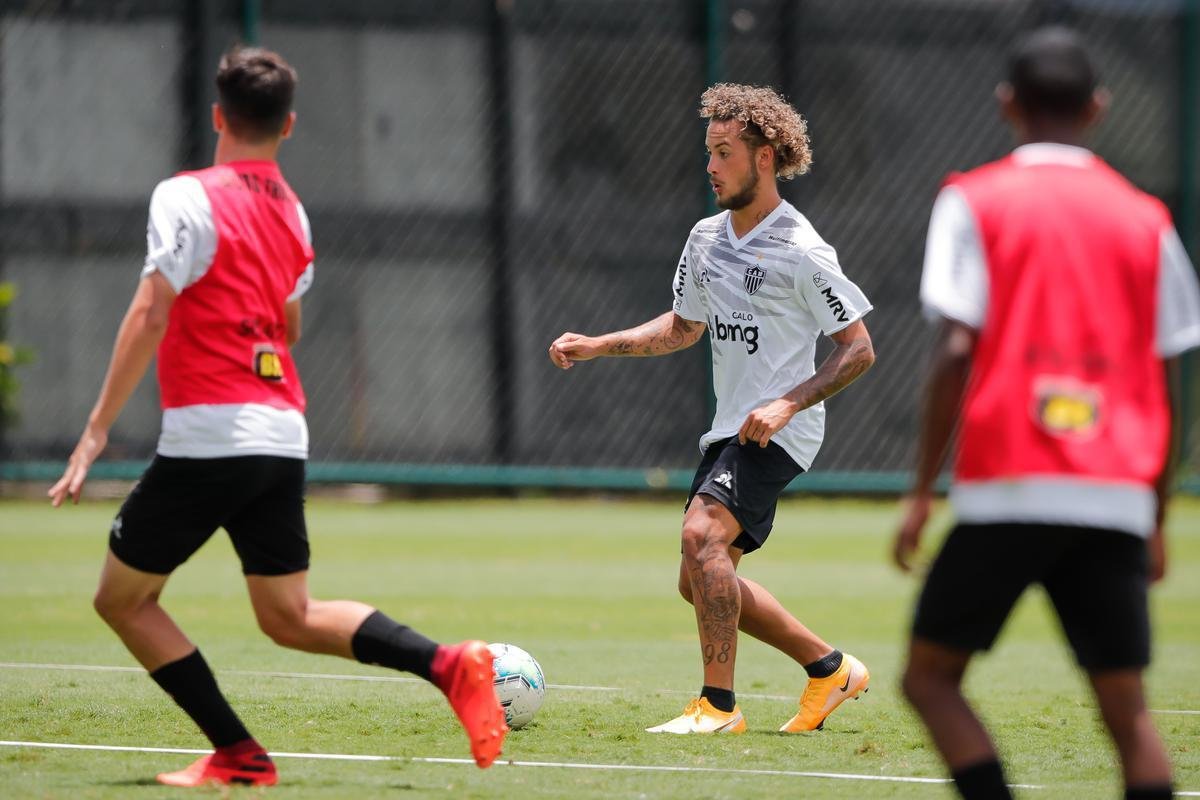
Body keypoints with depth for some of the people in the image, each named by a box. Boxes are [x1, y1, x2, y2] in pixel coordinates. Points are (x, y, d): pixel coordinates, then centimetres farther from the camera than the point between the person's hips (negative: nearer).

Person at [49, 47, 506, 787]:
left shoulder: (188, 198, -9)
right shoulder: (292, 211, 14)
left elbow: (150, 316, -16)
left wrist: (97, 429, -15)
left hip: (208, 438, -7)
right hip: (285, 439, 7)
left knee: (123, 598, 8)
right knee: (290, 617, 12)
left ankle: (238, 755, 3)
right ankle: (448, 664, -8)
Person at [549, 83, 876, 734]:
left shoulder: (801, 253, -14)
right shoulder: (706, 239, 9)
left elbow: (858, 349, -11)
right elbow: (684, 326, 23)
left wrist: (788, 403, -22)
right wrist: (598, 346, 11)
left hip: (780, 431, -9)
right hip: (728, 430, 9)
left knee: (703, 532, -27)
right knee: (700, 583, 8)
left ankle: (719, 704, -22)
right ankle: (830, 669, 23)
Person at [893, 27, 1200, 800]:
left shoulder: (975, 202, 3)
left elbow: (956, 354, -6)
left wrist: (923, 491, -2)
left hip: (1008, 487, -3)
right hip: (1118, 501, 3)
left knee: (929, 675, 7)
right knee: (1127, 705, 5)